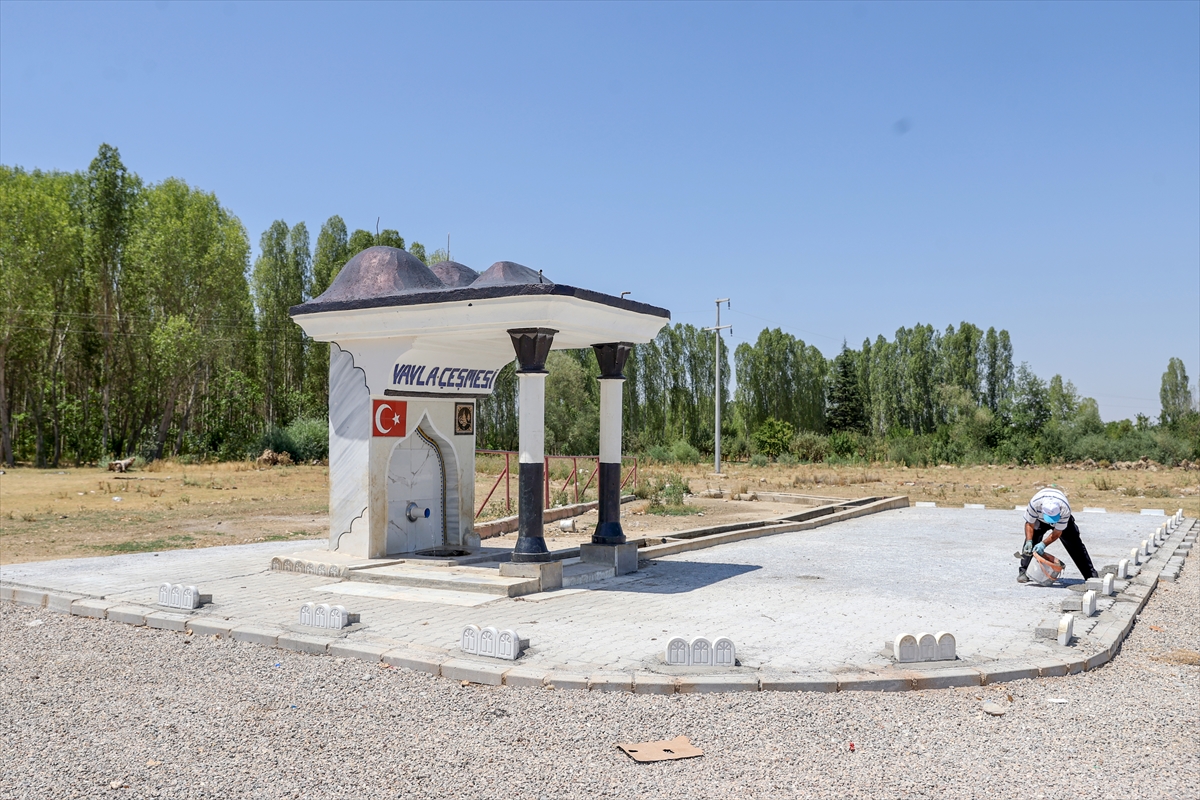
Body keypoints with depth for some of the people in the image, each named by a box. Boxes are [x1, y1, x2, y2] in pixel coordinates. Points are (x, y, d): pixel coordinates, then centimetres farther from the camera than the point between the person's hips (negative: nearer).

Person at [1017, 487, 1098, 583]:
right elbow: (1029, 524, -26)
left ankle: (1091, 574, 6)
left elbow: (1057, 532, -30)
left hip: (1062, 520, 0)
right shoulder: (1035, 503, -42)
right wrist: (1029, 541, -38)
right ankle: (1023, 572, -6)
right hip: (1039, 520, 0)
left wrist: (1043, 544, -41)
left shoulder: (1065, 509, -41)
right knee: (1030, 542, -18)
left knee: (1075, 545, -5)